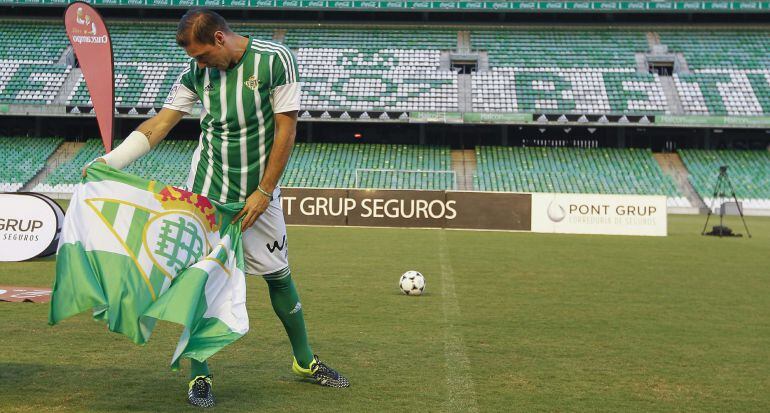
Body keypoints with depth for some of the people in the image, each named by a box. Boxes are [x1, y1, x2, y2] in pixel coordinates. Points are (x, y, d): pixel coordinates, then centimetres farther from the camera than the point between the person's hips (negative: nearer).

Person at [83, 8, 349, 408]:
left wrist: (264, 192, -11)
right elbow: (160, 122, 1)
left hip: (259, 193, -1)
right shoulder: (196, 71, 0)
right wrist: (111, 160, -11)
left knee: (278, 274, 8)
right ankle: (199, 376, 10)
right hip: (205, 192, 2)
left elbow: (285, 129, -10)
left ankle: (305, 361, 26)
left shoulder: (275, 59, -10)